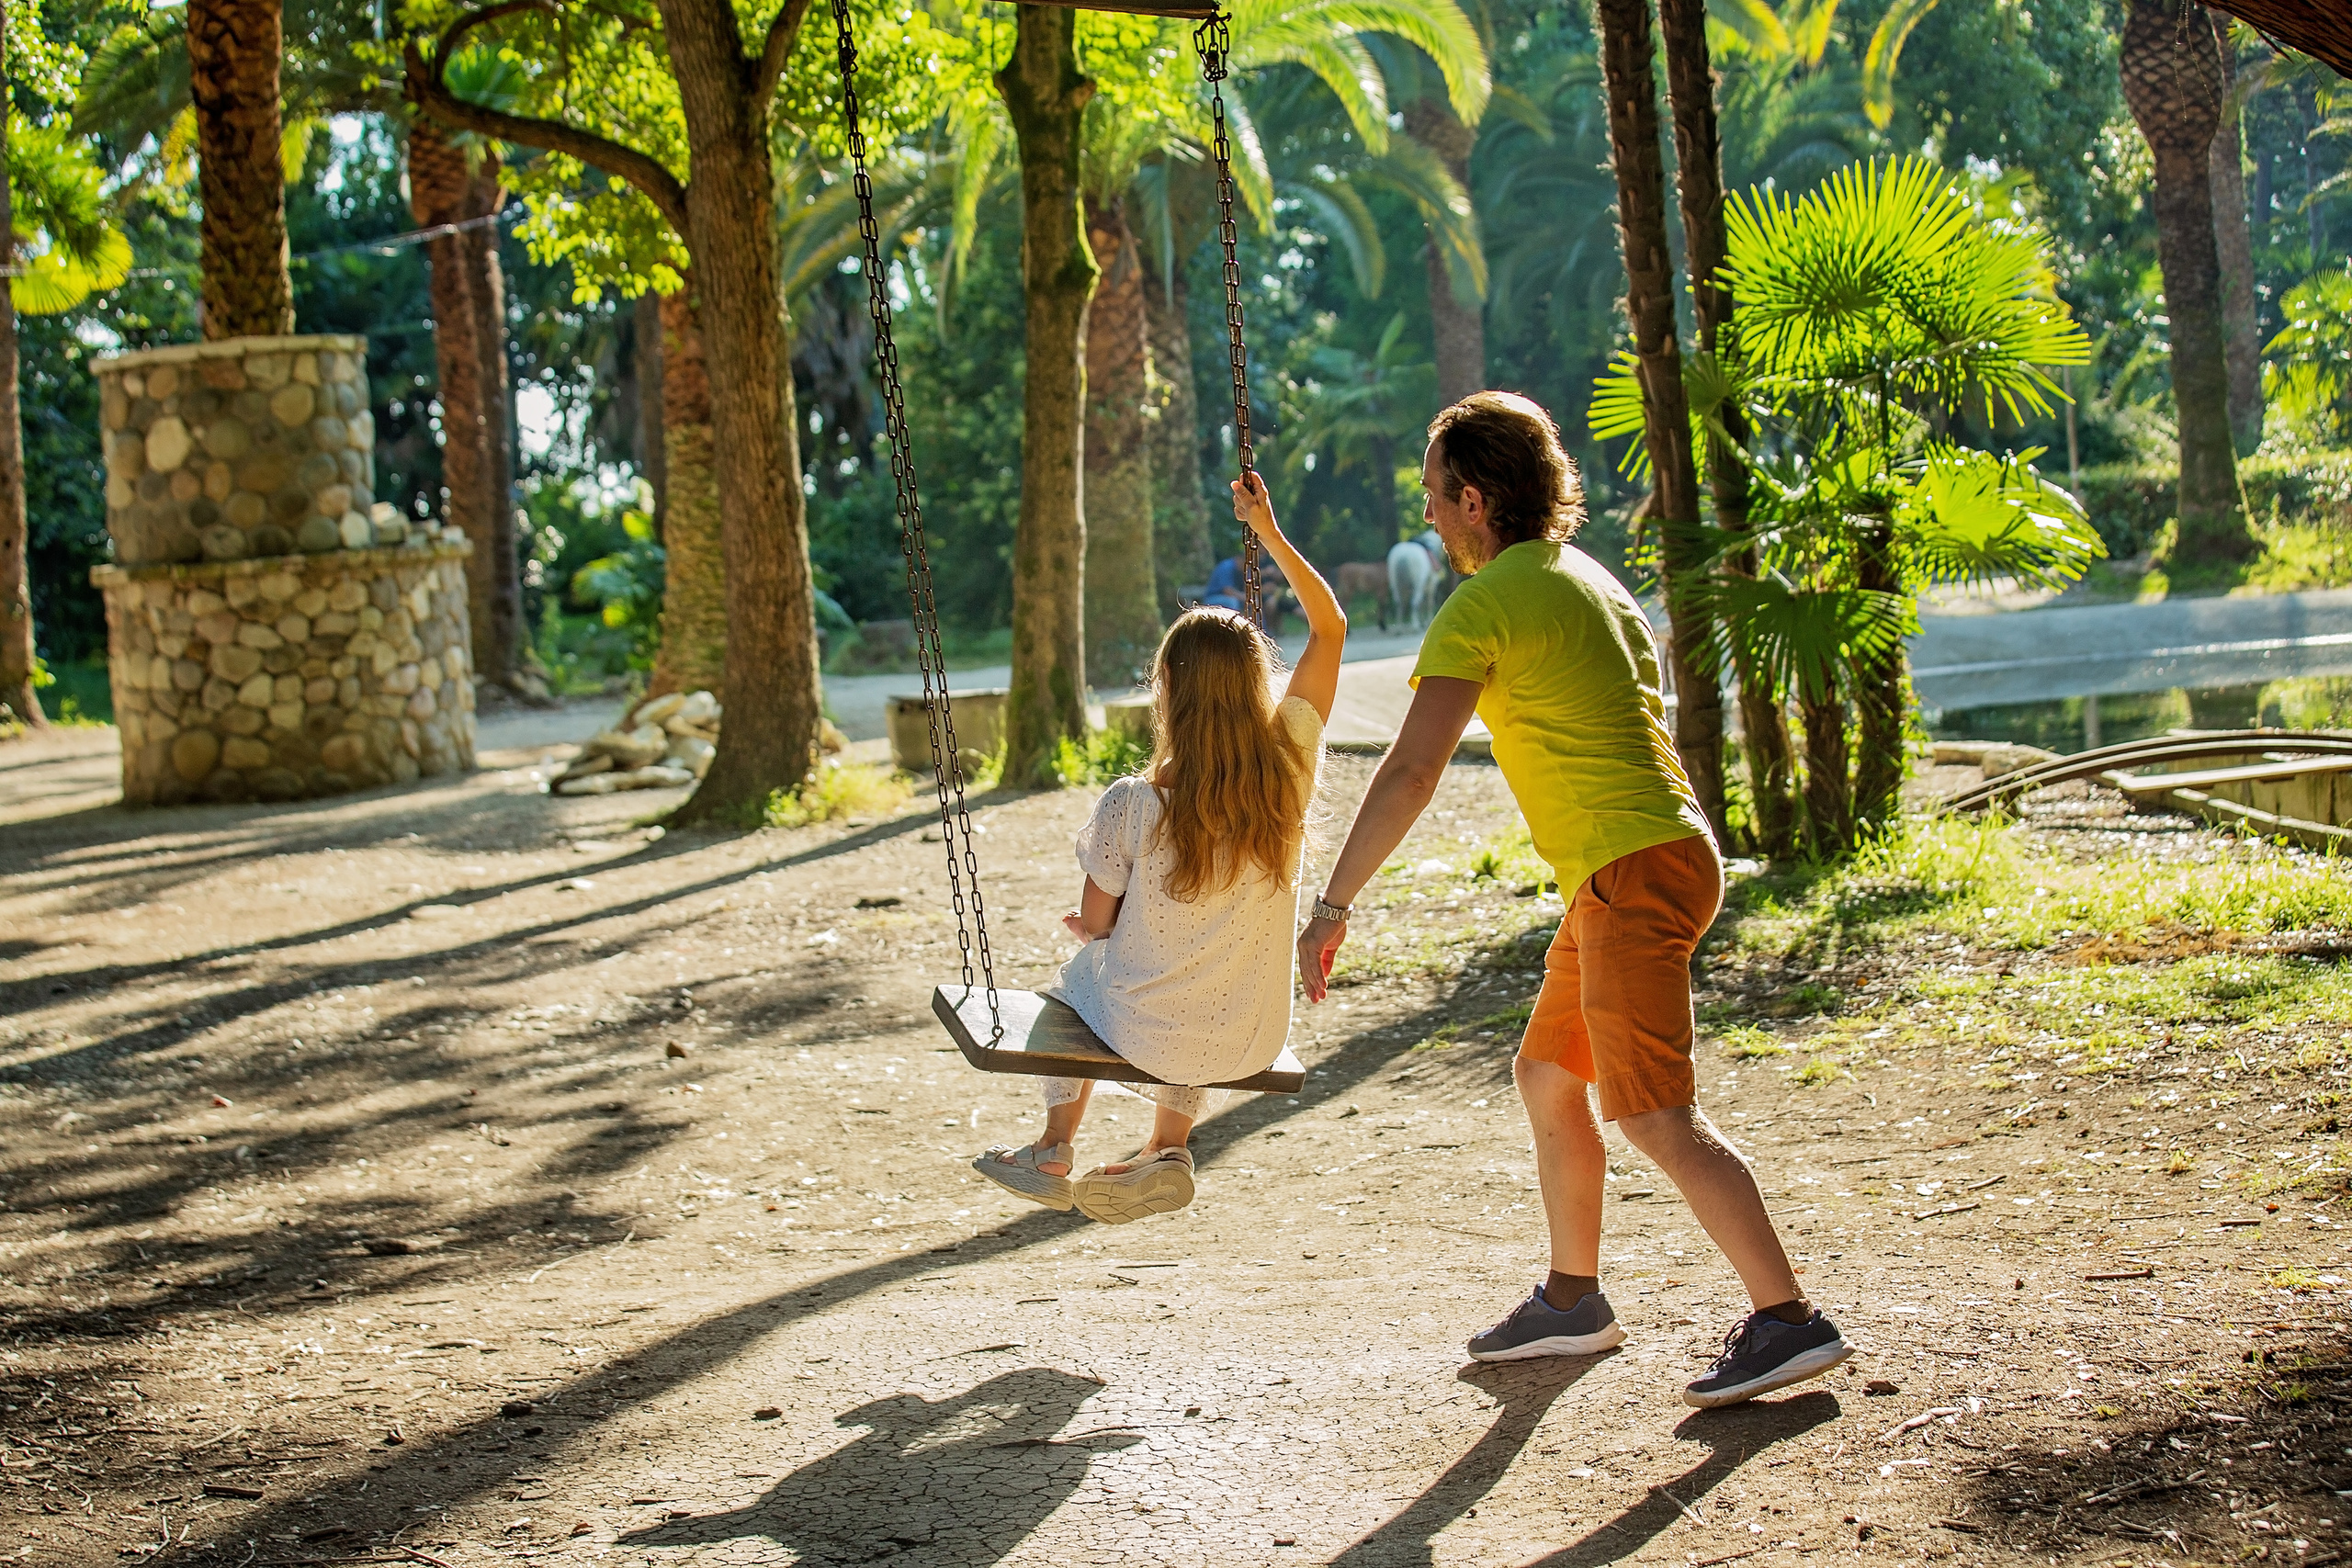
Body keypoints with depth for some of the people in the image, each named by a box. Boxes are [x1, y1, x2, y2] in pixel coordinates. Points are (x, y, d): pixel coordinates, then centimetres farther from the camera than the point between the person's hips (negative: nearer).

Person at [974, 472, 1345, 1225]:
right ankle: (1168, 1148, 36)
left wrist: (1081, 926, 17)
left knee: (1079, 974, 33)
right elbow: (1330, 627, -2)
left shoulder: (1133, 806, -22)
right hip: (1252, 1042, 2)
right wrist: (1270, 533, 1)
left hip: (1151, 1038, -2)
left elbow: (1097, 922, -6)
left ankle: (1053, 1152, 44)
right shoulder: (1287, 775, -15)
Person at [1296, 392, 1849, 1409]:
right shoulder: (1584, 579, 17)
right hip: (1664, 856, 10)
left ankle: (1788, 1320, -13)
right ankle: (1573, 1303, 27)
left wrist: (1332, 907, -14)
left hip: (1633, 873, -10)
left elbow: (1411, 773, -17)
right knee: (1547, 1077, 19)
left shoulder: (1483, 608, -11)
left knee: (1655, 1116, -11)